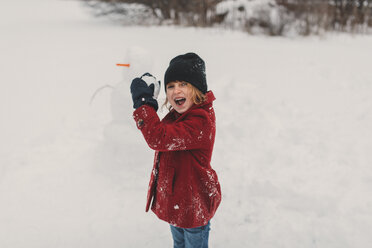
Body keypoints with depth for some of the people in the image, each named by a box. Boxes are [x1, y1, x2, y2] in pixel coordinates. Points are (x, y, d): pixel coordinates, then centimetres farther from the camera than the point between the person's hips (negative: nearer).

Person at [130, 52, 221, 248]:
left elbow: (158, 138, -39)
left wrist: (143, 102, -32)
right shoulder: (178, 114, 0)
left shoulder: (200, 121, -31)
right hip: (175, 198, 9)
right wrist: (148, 101, -6)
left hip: (193, 205, -9)